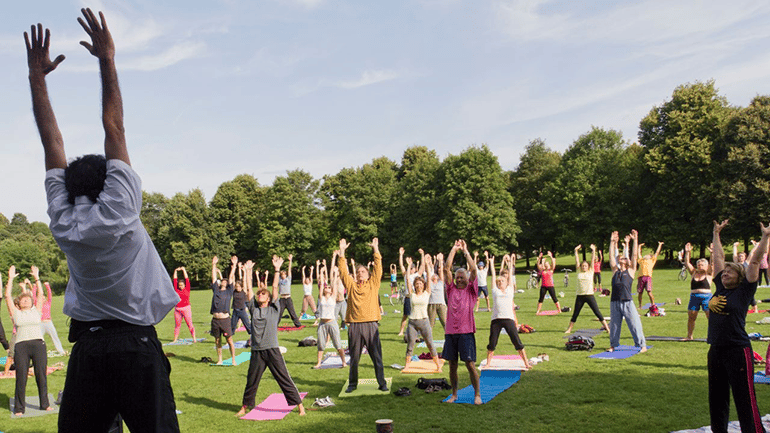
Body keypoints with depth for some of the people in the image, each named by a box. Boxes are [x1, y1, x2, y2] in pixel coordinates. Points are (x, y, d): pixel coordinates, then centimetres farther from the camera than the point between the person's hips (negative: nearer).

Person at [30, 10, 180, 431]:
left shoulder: (63, 224, 3)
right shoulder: (119, 211, -8)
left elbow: (52, 142, 8)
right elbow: (114, 128, -5)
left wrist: (37, 74, 15)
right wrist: (106, 59, -1)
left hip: (87, 347, 4)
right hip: (137, 346, -4)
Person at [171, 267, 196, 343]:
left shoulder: (187, 289, 2)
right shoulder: (177, 290, 8)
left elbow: (187, 279, 0)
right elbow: (175, 280, 9)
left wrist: (184, 270, 1)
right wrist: (175, 271, 6)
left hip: (186, 308, -3)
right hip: (177, 309, 3)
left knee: (190, 324, -4)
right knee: (177, 325, 8)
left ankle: (194, 338, -1)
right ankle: (175, 339, 13)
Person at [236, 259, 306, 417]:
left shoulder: (274, 309, 4)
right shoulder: (253, 309, 10)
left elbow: (275, 287, 0)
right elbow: (249, 289, 8)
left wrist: (277, 269, -3)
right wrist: (248, 270, 8)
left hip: (272, 350, -3)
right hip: (256, 352, 3)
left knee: (284, 379, -1)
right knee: (251, 381, 12)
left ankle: (299, 405, 5)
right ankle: (245, 406, 30)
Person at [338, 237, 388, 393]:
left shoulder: (373, 284, 10)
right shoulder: (351, 285, 11)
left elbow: (378, 269, 3)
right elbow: (343, 271, 4)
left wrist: (375, 250, -2)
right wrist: (342, 252, -2)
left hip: (371, 325, -1)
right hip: (354, 326, 1)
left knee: (377, 356, 3)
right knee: (354, 357, 8)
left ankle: (382, 383, 12)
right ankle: (352, 384, 21)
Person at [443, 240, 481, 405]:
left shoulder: (471, 290, 6)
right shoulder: (451, 289, 12)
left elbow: (473, 269, -4)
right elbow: (447, 268, 5)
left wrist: (465, 251, 1)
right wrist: (453, 250, 5)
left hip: (466, 332, -3)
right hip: (450, 331, 3)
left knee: (470, 364, -4)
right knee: (452, 365, 8)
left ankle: (477, 394, 7)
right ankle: (454, 394, 19)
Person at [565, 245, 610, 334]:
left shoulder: (591, 272, 4)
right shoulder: (579, 272, 7)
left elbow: (593, 260, 1)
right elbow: (577, 261, 7)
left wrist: (593, 250, -3)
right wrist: (576, 250, 6)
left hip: (589, 295, -2)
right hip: (579, 296, 2)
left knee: (598, 313, -1)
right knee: (575, 314, 9)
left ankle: (607, 327, 5)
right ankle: (569, 329, 18)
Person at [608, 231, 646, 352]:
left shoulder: (631, 271, 8)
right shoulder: (615, 270, 15)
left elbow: (634, 255, 4)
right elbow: (611, 256, 13)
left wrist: (635, 240, 1)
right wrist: (613, 242, 12)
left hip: (627, 302, -3)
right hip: (614, 302, 3)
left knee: (635, 324, -2)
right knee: (614, 325, 9)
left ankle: (642, 345, 5)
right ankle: (613, 345, 20)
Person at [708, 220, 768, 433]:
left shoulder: (744, 291, -4)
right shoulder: (720, 288, 10)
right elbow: (718, 258, 18)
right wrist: (716, 234, 25)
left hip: (738, 351, -7)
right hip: (716, 351, 7)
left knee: (745, 401, -5)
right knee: (716, 399, 16)